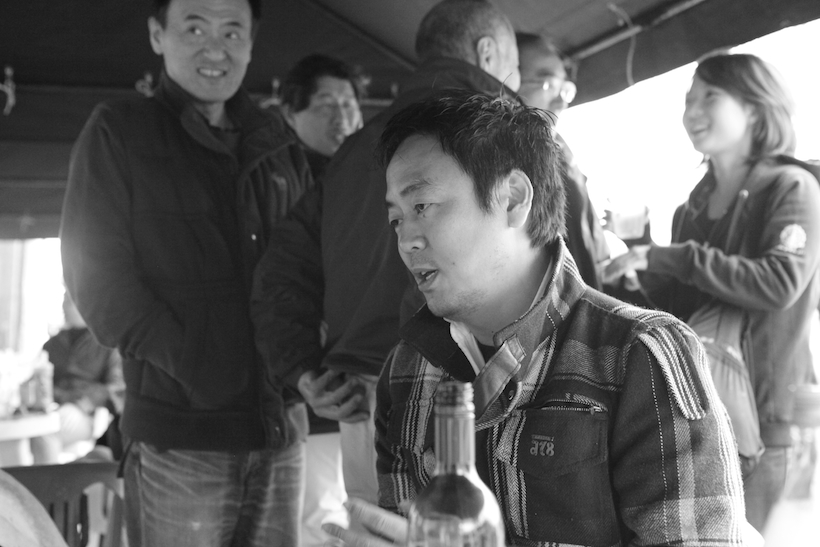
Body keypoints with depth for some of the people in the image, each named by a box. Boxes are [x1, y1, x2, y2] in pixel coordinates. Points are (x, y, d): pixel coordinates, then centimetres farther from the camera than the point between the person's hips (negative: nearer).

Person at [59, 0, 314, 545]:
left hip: (281, 428, 4)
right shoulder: (118, 132, 1)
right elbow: (98, 274, -5)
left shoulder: (279, 147, 14)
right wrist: (194, 369, -14)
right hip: (179, 436, -4)